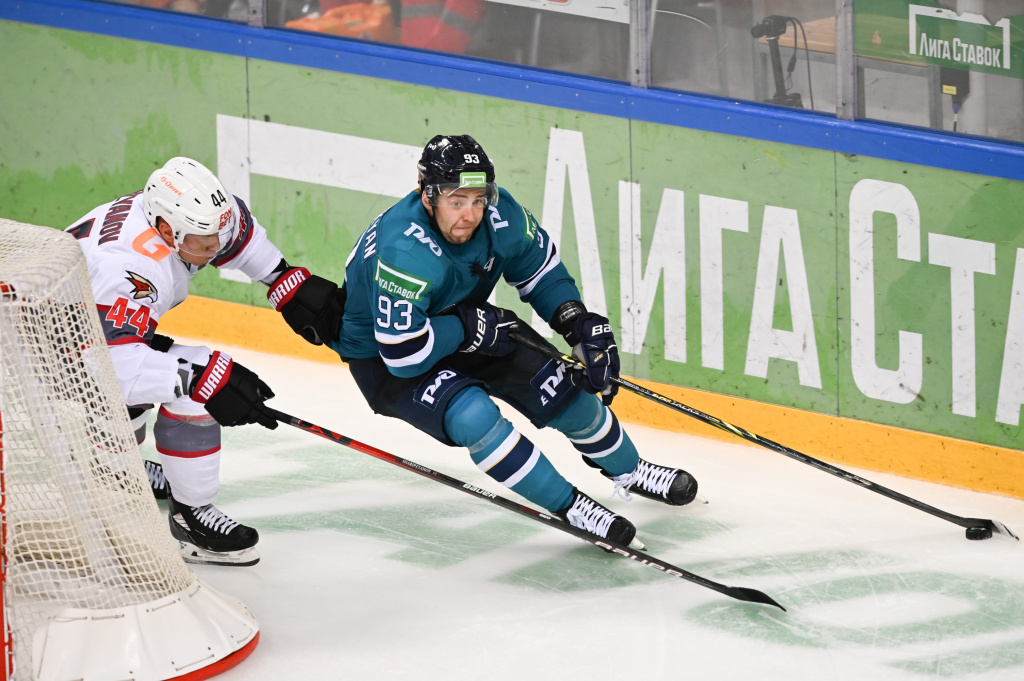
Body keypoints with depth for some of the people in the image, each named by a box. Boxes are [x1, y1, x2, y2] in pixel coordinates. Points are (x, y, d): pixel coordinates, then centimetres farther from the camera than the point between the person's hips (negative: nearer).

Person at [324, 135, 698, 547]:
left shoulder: (500, 216, -19)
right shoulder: (403, 253, -39)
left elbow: (541, 270, 1)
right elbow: (404, 354, -38)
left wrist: (580, 321, -13)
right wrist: (470, 327, -28)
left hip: (464, 326, 6)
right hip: (383, 358, -6)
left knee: (560, 389, 0)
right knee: (472, 414, -30)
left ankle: (629, 471, 28)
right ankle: (569, 507, -16)